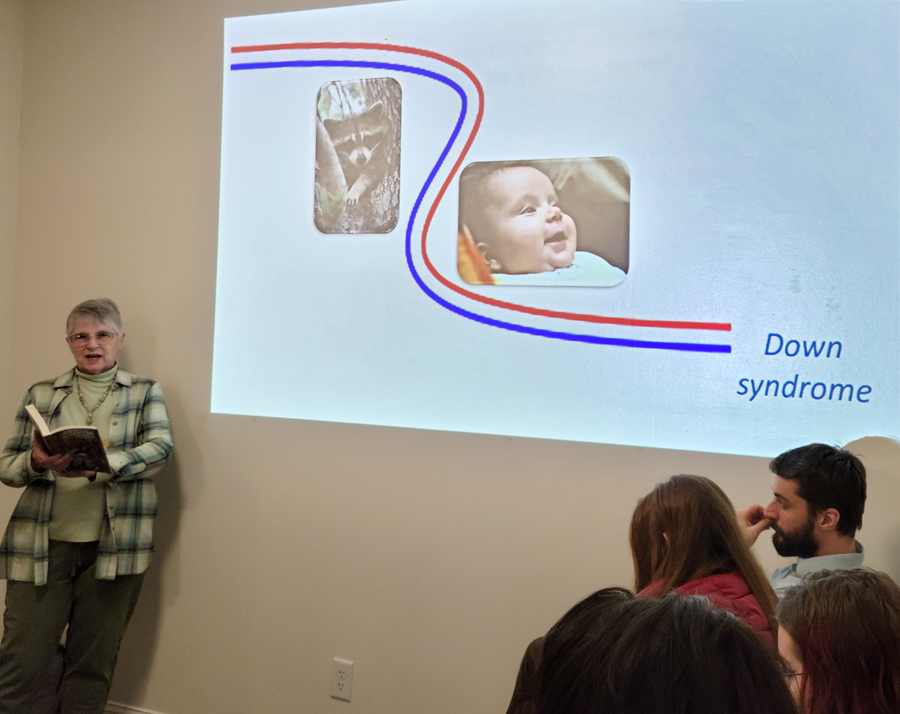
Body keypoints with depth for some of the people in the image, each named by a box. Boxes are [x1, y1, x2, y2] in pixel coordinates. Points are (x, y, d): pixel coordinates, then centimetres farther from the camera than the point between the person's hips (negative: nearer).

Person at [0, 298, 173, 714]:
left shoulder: (144, 392, 8)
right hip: (42, 544, 1)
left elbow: (160, 448, -8)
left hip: (112, 548, -1)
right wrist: (35, 462, -17)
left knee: (93, 666, 9)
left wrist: (95, 465, -22)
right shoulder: (41, 395, 12)